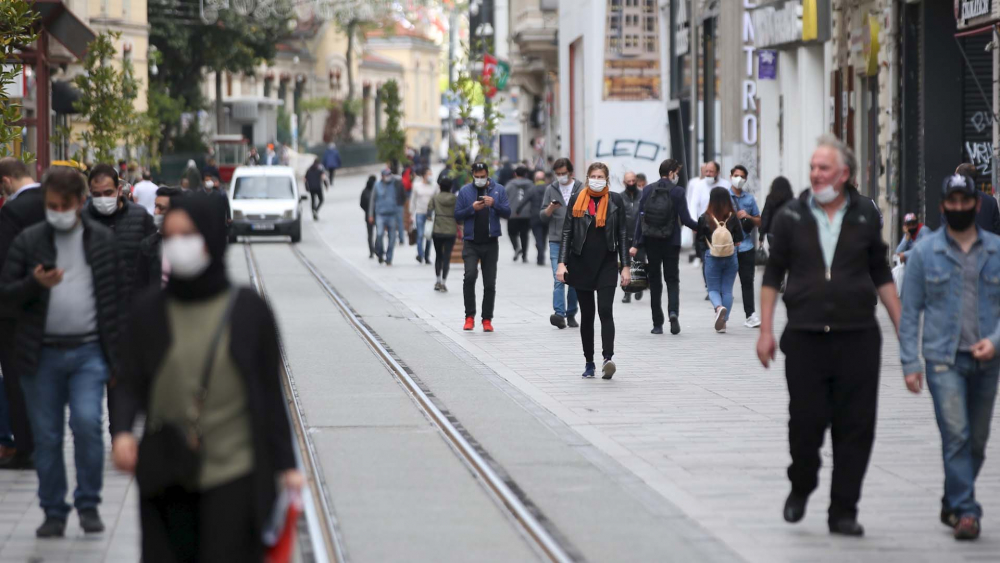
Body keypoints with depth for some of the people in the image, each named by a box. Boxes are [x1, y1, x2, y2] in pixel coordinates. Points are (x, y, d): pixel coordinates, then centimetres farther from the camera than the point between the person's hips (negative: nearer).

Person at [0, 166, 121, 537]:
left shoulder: (103, 240, 6)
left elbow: (118, 294, 8)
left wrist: (117, 350, 5)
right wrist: (35, 283, -17)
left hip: (89, 352, -1)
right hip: (42, 354, 1)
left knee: (87, 422, -16)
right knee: (46, 436, 4)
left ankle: (89, 505, -1)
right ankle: (54, 512, 16)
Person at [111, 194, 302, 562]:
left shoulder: (247, 311, 0)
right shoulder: (150, 311, 5)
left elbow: (270, 391, 4)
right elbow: (131, 384, 4)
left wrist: (285, 465, 2)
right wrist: (122, 432, -17)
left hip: (232, 476, -2)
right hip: (166, 479, 2)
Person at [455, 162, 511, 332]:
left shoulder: (498, 190, 5)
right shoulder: (465, 191, 4)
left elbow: (507, 213, 0)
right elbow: (457, 215, 2)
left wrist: (494, 204, -18)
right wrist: (472, 208, -15)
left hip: (491, 242, 1)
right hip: (471, 243, -1)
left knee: (490, 283, 4)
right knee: (470, 275, -19)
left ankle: (487, 319, 13)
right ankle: (470, 316, -8)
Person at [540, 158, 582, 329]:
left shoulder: (581, 189, 4)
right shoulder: (551, 189, 8)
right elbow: (542, 217, 10)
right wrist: (550, 209, -12)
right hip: (556, 240, 0)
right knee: (559, 278, -11)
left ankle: (571, 314, 16)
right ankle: (559, 314, -18)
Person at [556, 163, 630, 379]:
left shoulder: (615, 200, 3)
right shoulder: (576, 200, 3)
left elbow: (622, 235, 5)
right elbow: (567, 233, 3)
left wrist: (625, 266, 1)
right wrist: (562, 263, -6)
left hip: (606, 263, -1)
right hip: (581, 262, 1)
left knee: (605, 310, -15)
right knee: (586, 314, 6)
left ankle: (608, 358, -25)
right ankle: (589, 362, 13)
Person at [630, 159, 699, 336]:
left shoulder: (648, 190, 1)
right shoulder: (678, 192, -7)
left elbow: (640, 218, -2)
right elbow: (685, 219, -9)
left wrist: (636, 244, 0)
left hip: (651, 242, 2)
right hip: (671, 242, -2)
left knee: (654, 281, 9)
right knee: (672, 280, 8)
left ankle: (657, 324, 8)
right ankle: (673, 311, -19)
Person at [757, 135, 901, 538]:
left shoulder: (865, 216, 7)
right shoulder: (791, 217, 5)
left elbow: (881, 275, 15)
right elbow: (773, 275, 10)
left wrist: (902, 326, 11)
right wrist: (766, 330, 4)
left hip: (858, 337, 1)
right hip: (805, 337, -1)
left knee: (854, 428, 0)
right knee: (806, 421, -2)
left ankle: (843, 512, 9)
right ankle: (801, 487, 26)